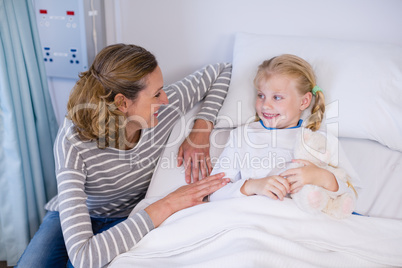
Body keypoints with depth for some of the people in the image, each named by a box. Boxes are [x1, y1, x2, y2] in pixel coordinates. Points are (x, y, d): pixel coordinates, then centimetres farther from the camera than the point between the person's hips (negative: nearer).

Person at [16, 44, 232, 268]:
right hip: (73, 216, -1)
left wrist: (201, 131, -20)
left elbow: (223, 71, -6)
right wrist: (167, 206, -41)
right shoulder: (73, 143, -34)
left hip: (127, 220, 1)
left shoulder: (166, 107, -23)